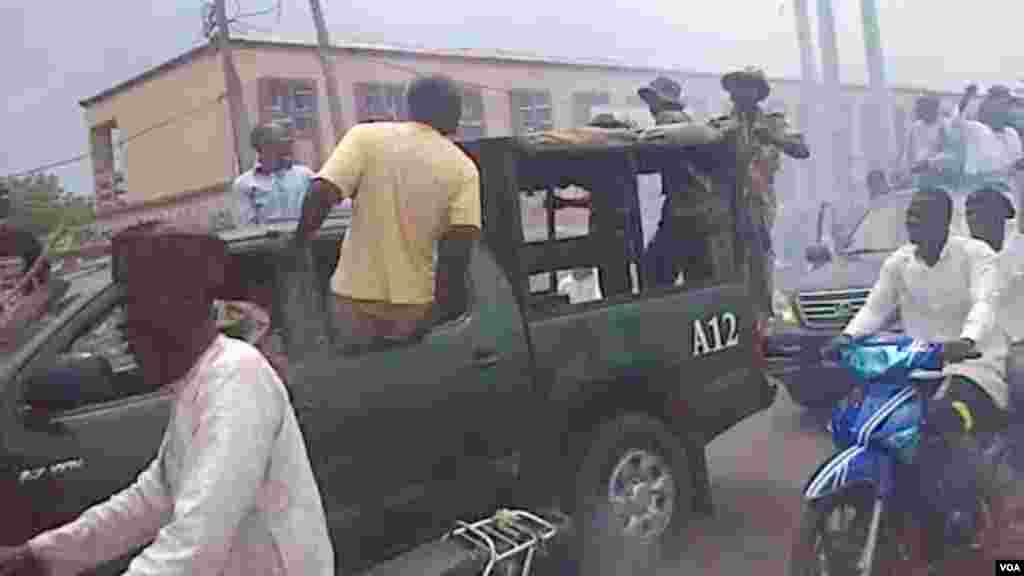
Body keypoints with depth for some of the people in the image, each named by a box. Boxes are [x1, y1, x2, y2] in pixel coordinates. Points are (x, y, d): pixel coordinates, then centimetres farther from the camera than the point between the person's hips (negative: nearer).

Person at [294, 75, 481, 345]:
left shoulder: (367, 136, -3)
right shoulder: (463, 168, -1)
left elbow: (321, 194, -13)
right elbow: (461, 239, -12)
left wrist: (299, 242, 3)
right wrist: (451, 297, -1)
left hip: (356, 292, 0)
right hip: (415, 298, 1)